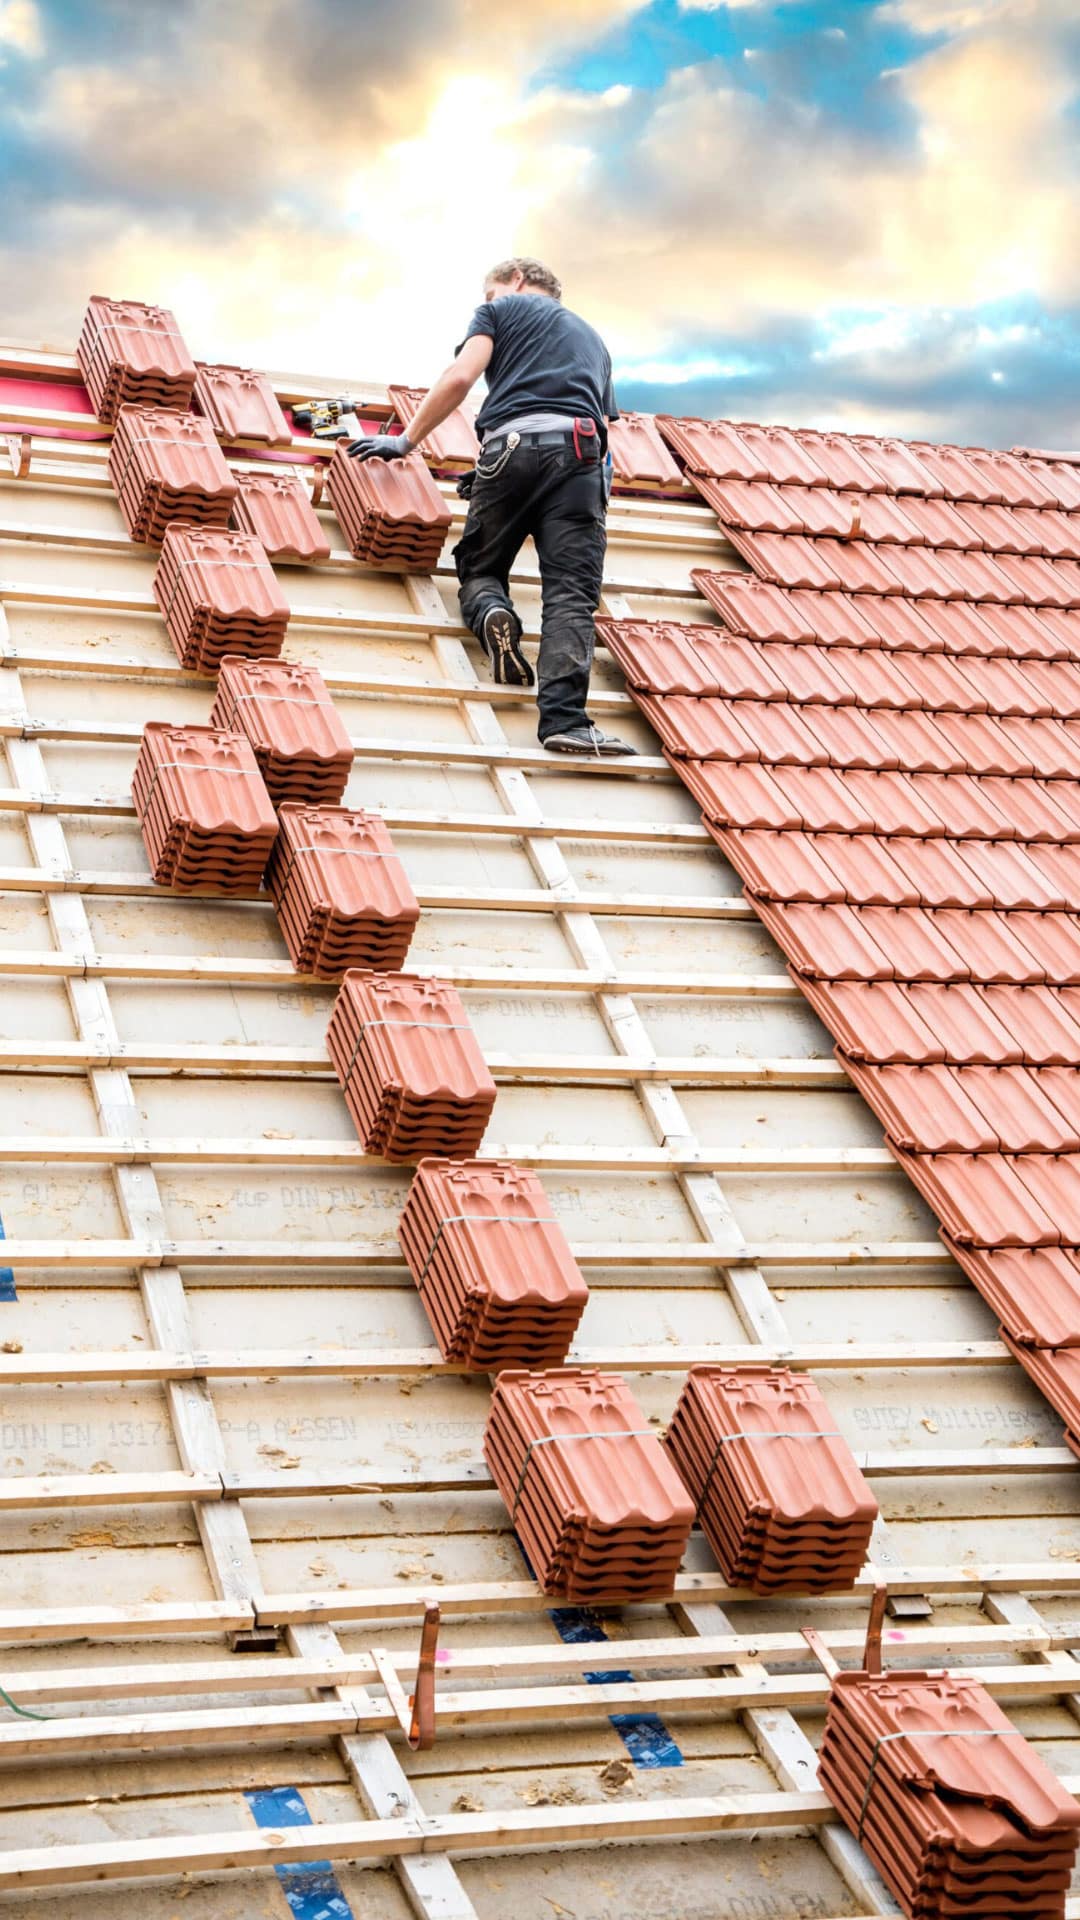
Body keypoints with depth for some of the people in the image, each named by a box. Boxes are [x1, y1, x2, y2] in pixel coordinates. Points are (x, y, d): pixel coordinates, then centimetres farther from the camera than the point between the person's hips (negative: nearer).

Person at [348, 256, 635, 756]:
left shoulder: (502, 308, 21)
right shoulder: (592, 338, 36)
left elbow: (461, 376, 5)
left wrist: (407, 440, 10)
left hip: (512, 443, -2)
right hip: (581, 452, 2)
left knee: (479, 568, 16)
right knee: (570, 593, -10)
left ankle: (493, 613, -19)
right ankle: (563, 717, -29)